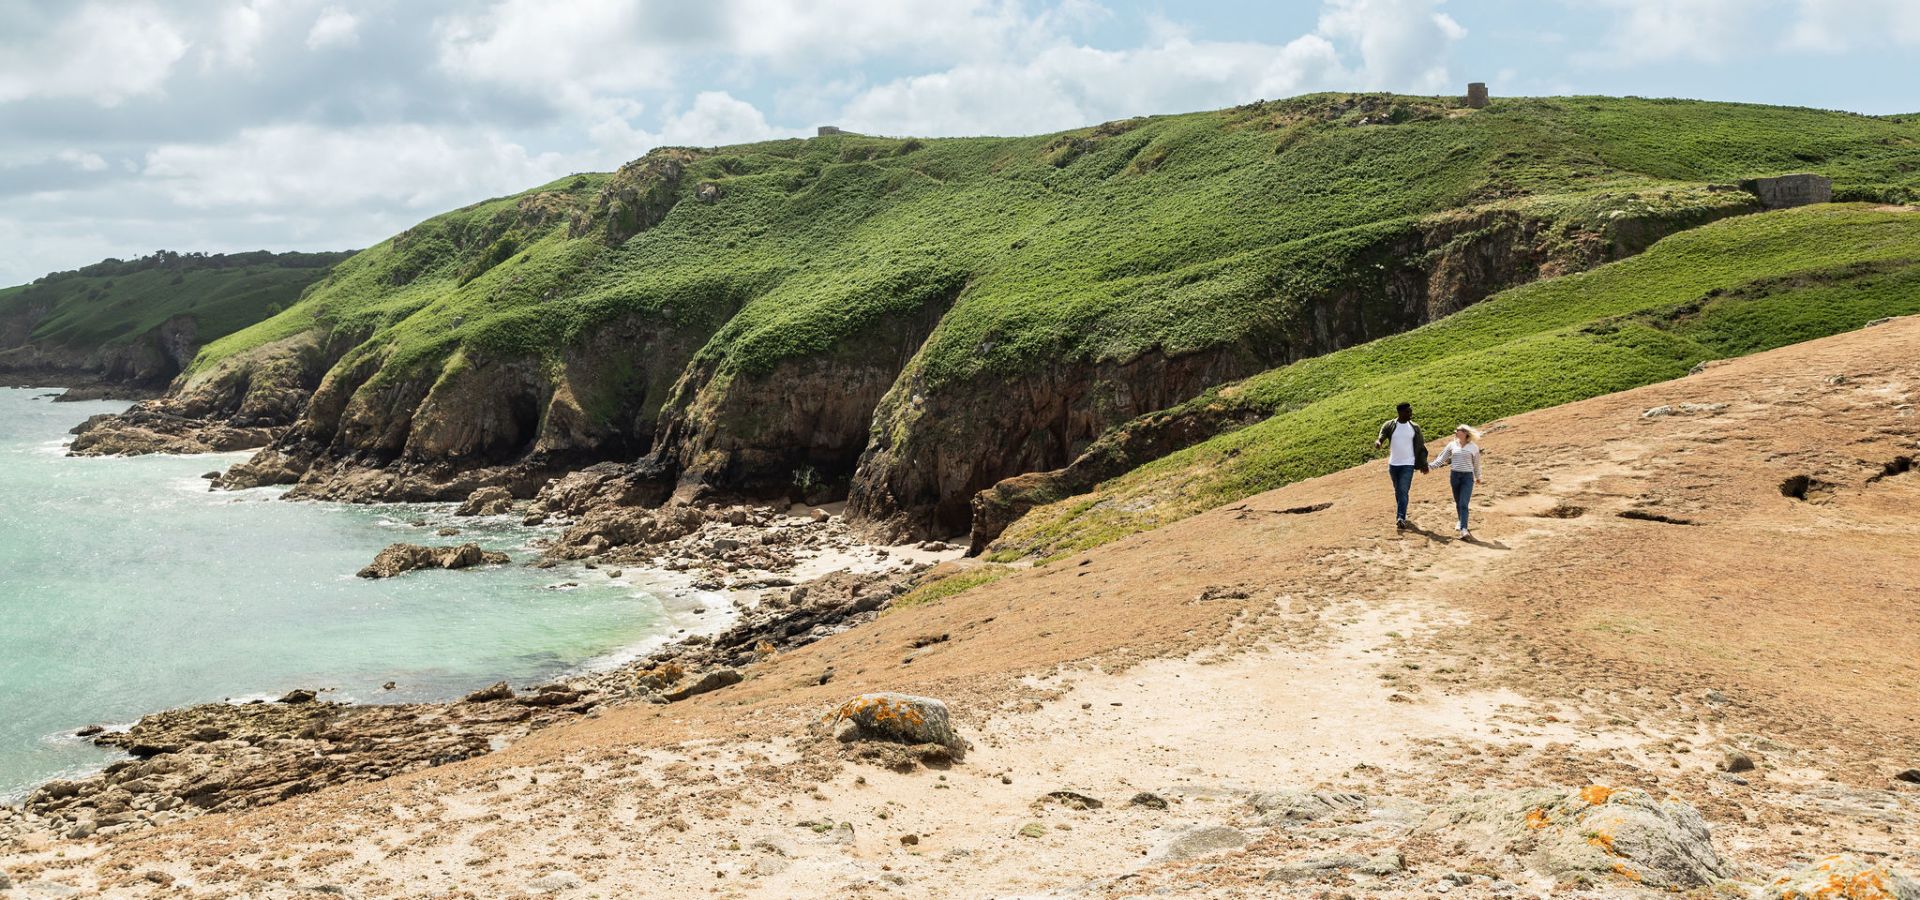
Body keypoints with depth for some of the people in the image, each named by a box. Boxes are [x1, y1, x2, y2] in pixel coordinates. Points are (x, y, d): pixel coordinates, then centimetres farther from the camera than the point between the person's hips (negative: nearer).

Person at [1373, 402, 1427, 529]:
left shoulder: (1414, 427, 2)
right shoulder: (1390, 426, -2)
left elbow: (1421, 447, 8)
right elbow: (1382, 435, -19)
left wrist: (1423, 464, 8)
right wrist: (1378, 442, -44)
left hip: (1408, 464, -2)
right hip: (1393, 464, 2)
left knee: (1403, 491, -14)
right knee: (1398, 491, 14)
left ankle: (1400, 518, -20)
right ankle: (1401, 516, 28)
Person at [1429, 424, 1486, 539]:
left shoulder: (1473, 447, 3)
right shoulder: (1452, 445, 8)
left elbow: (1476, 463, 14)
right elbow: (1441, 459, 8)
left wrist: (1478, 477, 24)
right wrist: (1430, 465, -4)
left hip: (1468, 476, -3)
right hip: (1454, 475, 3)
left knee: (1463, 504, -14)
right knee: (1458, 503, 9)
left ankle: (1463, 530, -21)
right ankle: (1462, 524, 26)